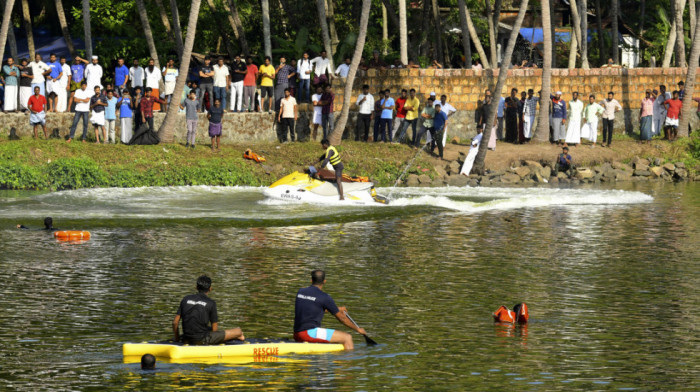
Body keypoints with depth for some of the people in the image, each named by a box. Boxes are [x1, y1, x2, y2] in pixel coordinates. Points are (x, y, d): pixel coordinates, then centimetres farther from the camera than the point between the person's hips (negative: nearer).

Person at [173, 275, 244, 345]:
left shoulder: (186, 299, 6)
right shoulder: (211, 303, -7)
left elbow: (175, 322, 5)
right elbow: (214, 329, -4)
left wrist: (177, 339, 18)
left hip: (187, 340, 6)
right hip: (202, 340, -6)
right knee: (238, 331, 7)